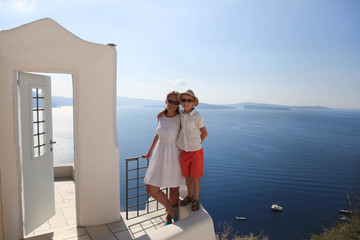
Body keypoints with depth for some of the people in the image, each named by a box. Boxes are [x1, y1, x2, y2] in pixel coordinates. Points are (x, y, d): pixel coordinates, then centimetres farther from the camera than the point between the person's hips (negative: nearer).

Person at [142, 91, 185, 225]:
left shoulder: (180, 119, -10)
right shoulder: (161, 117, 2)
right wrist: (150, 152, 23)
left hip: (174, 156, -3)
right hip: (160, 155, 4)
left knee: (174, 189, 12)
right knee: (151, 190, -1)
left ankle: (169, 217, 36)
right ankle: (172, 210, 23)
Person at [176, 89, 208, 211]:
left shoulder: (197, 117, -17)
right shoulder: (181, 113, -4)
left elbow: (204, 133, -4)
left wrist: (196, 144, 3)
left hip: (196, 152, -4)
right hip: (184, 152, 4)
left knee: (195, 177, 8)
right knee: (187, 176, 18)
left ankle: (196, 199, 31)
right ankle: (189, 195, 40)